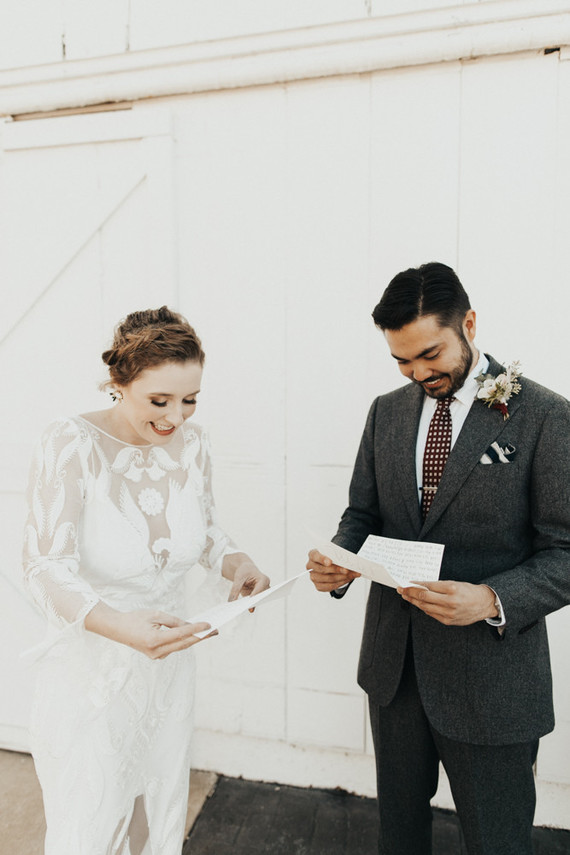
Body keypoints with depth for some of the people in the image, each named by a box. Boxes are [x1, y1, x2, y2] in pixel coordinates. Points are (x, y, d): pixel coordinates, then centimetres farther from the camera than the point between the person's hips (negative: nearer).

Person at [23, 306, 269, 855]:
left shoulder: (191, 443, -6)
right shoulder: (70, 446, -21)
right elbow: (46, 568, -23)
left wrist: (237, 565, -15)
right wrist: (123, 627, -39)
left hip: (168, 661, 5)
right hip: (90, 670, -4)